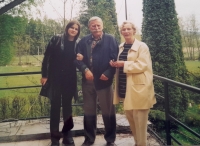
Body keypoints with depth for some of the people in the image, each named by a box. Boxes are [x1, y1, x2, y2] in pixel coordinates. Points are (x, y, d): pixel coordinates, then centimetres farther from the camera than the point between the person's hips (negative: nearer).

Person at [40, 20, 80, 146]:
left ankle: (67, 134, 23)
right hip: (55, 78, -2)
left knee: (67, 106, 11)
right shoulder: (57, 39, -3)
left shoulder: (78, 43, 4)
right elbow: (47, 57, -4)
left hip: (69, 80, 2)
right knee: (55, 106, 2)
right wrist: (44, 75, -7)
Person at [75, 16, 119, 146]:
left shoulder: (110, 39, -1)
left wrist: (108, 74, -16)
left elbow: (115, 58, -7)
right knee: (89, 111, 13)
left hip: (104, 79, -3)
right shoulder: (84, 41, 8)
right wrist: (85, 70, -15)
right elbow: (78, 58, 1)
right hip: (88, 80, 3)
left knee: (108, 111, 7)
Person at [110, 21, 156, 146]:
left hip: (138, 87, -7)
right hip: (125, 87, 8)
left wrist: (123, 64, -20)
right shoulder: (121, 47, 13)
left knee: (139, 119, -2)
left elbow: (142, 65, -18)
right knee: (130, 116, 17)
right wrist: (115, 64, 2)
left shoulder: (142, 46, -7)